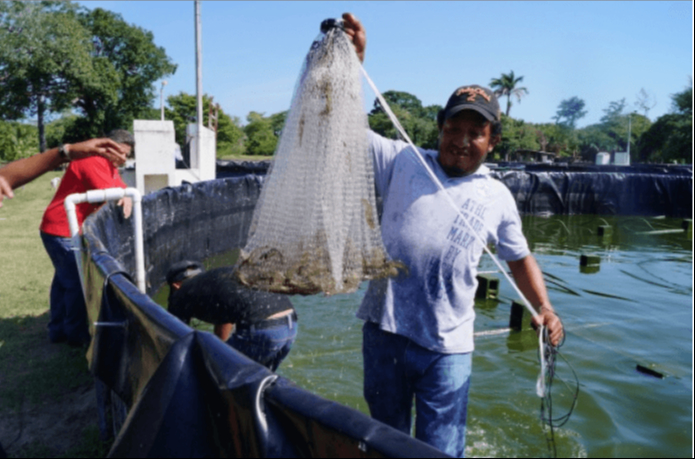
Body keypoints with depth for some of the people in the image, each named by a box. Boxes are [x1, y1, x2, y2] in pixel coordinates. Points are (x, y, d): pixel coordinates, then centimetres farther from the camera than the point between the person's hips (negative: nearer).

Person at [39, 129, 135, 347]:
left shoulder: (108, 163, 15)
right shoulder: (93, 160, -18)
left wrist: (127, 198, -12)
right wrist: (125, 197, -7)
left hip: (63, 229, 11)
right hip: (62, 231, -11)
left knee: (64, 279, 16)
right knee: (76, 282, -4)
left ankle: (58, 330, 27)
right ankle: (76, 334, 6)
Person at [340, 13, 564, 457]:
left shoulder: (498, 197, 6)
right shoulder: (402, 161, 3)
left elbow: (520, 258, 15)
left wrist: (545, 307, 1)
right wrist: (354, 60, -9)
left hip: (448, 347, 0)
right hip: (385, 330, 1)